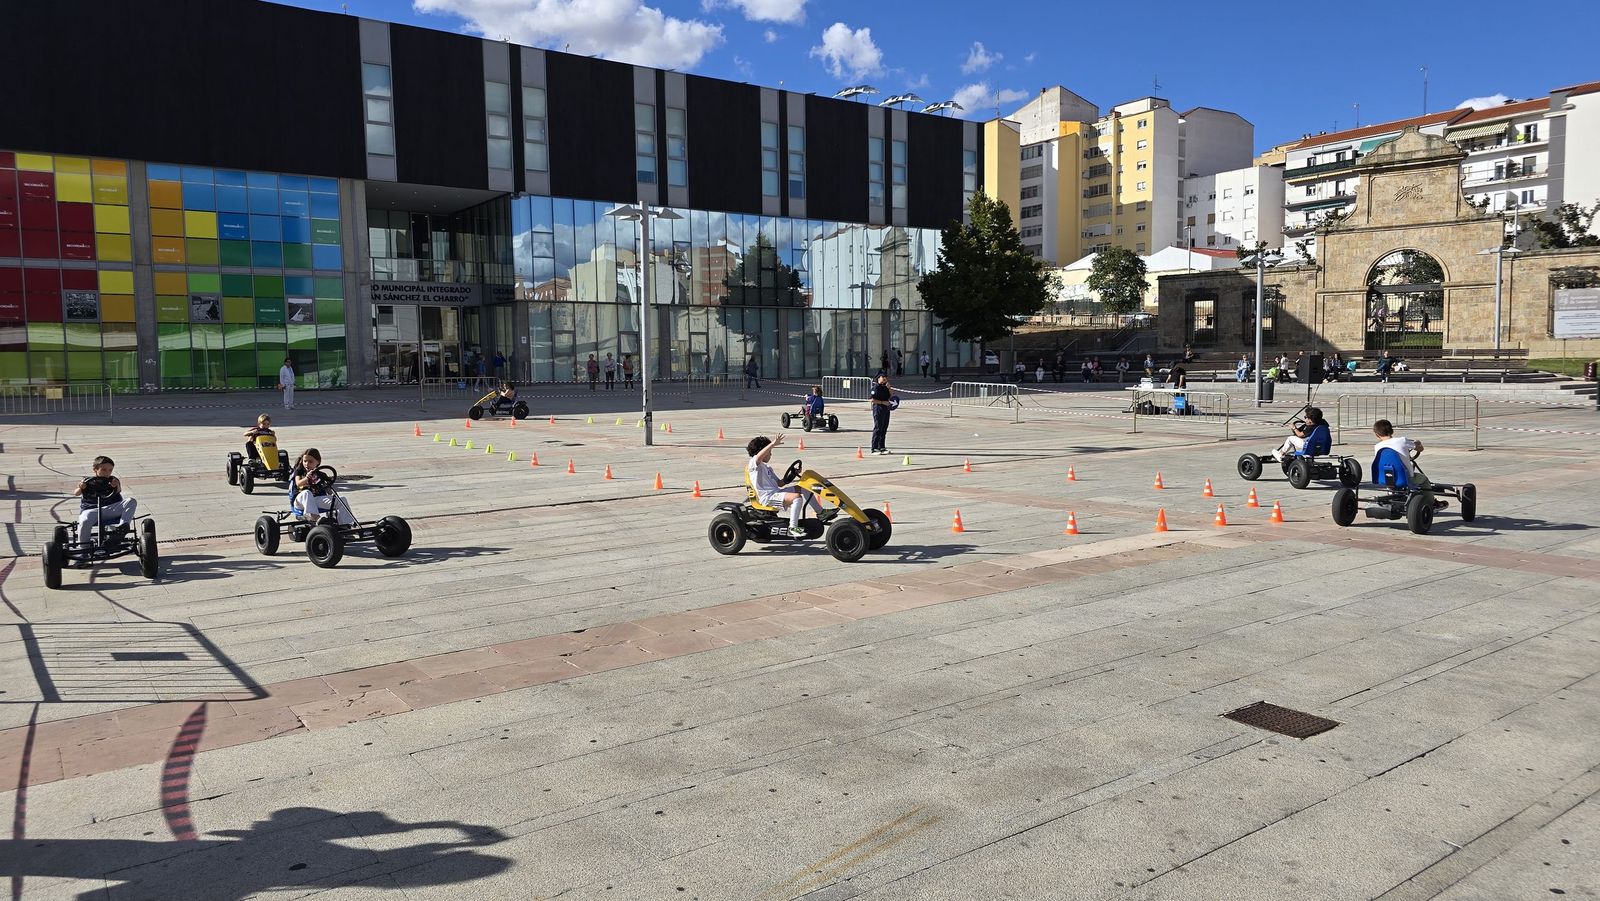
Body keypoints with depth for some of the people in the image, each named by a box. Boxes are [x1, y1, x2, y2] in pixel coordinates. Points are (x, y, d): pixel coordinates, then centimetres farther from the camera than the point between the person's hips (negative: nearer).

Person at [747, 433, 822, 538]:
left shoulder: (767, 467, 25)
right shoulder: (754, 463, -3)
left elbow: (779, 484, 23)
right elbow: (759, 456, -29)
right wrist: (773, 443, -33)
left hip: (776, 492, 10)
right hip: (768, 497, -10)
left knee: (802, 488, 10)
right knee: (797, 497, -28)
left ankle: (820, 512, 17)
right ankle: (792, 528, -28)